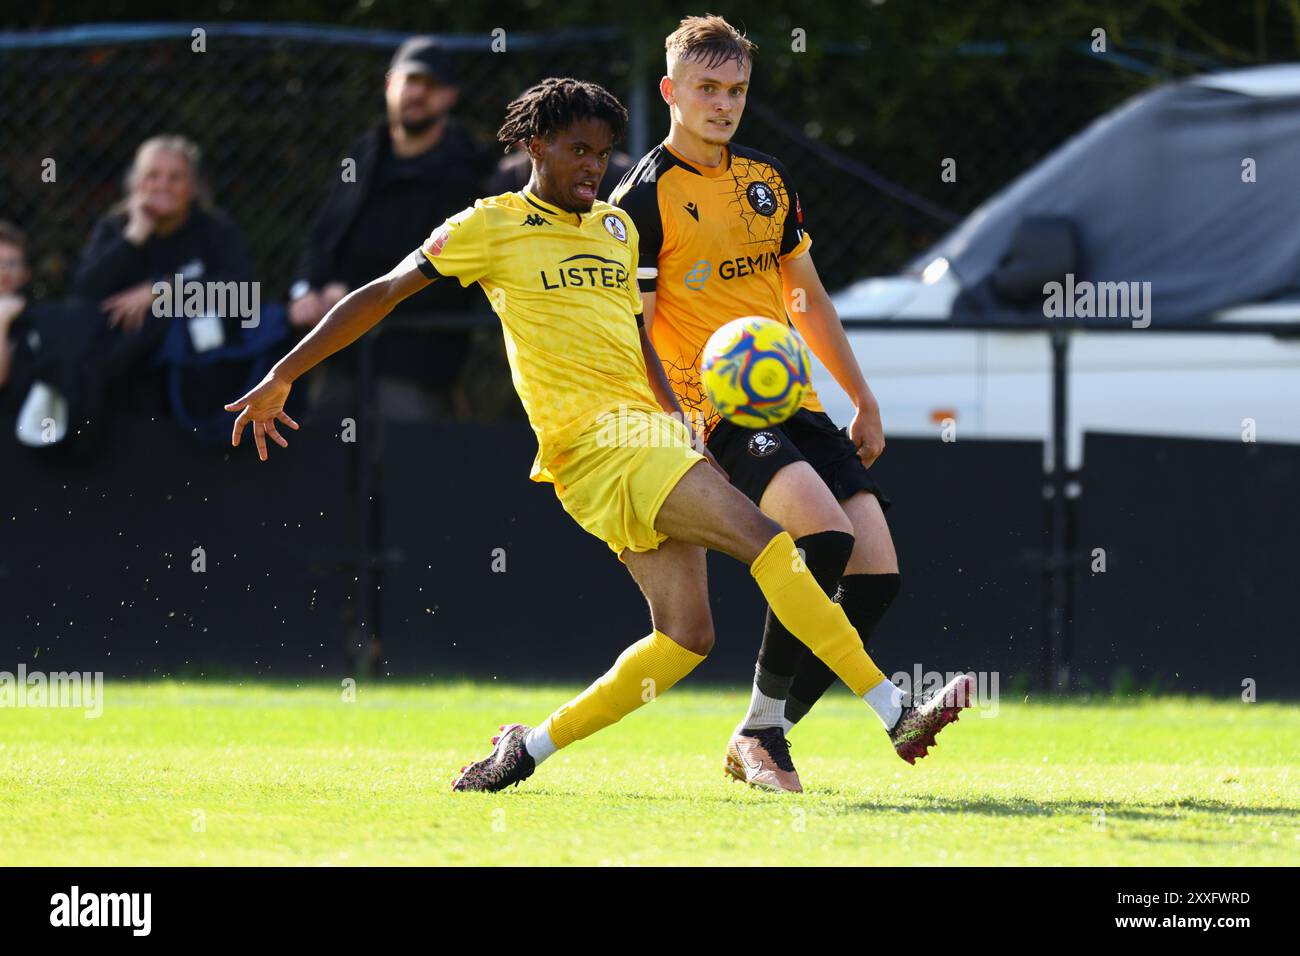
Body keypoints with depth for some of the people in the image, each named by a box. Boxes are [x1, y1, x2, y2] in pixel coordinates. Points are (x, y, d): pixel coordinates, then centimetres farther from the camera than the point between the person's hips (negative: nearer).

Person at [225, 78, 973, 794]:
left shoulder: (617, 229, 20)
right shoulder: (492, 227, 1)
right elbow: (381, 296, 5)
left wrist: (685, 428, 20)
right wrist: (281, 377, 4)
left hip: (648, 439, 8)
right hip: (595, 442, -8)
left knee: (686, 636, -1)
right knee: (766, 540, -21)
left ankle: (535, 747, 11)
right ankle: (895, 715, -25)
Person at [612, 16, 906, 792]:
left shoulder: (768, 182, 16)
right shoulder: (645, 198, -5)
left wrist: (863, 400, 25)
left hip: (793, 402, 7)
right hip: (716, 416, -7)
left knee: (877, 573, -8)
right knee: (826, 535, -29)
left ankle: (770, 734, 4)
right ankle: (759, 728, -16)